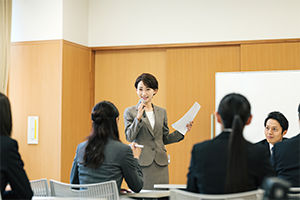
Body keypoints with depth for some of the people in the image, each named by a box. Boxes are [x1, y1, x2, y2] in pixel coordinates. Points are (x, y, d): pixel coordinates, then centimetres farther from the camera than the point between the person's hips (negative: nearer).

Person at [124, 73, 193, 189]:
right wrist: (138, 118, -17)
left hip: (160, 164, 3)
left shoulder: (162, 112, 13)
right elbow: (129, 137, -7)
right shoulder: (130, 112, 2)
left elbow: (165, 139, 16)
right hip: (141, 164, -3)